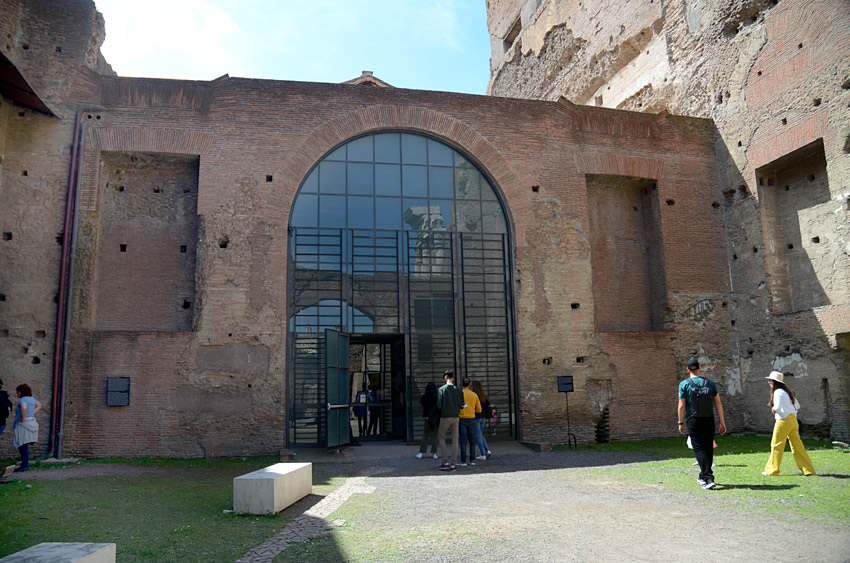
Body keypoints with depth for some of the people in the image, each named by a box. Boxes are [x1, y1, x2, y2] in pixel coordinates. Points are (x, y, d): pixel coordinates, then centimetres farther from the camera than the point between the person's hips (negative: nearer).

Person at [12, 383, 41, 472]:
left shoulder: (23, 400, -13)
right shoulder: (31, 399, 13)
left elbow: (24, 408, -34)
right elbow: (39, 406, 29)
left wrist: (23, 418, -21)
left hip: (24, 425, -9)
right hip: (32, 422, 9)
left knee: (23, 446, -6)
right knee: (24, 446, 15)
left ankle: (24, 466, -5)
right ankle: (26, 464, 18)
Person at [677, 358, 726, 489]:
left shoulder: (684, 384, -4)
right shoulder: (710, 383, 5)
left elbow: (681, 406, -7)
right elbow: (718, 403, 3)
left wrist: (681, 423, 3)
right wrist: (722, 423, 6)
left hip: (693, 421, -4)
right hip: (709, 421, 4)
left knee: (700, 449, -3)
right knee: (708, 449, 14)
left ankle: (708, 478, -15)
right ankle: (703, 477, 26)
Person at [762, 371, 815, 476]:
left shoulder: (778, 392, -12)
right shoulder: (787, 391, 15)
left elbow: (777, 407, -21)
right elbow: (797, 406, 21)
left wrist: (773, 409, -1)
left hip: (784, 420, -8)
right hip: (793, 420, 8)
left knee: (776, 445, -1)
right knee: (797, 445, 11)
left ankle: (772, 470, 4)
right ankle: (808, 469, 10)